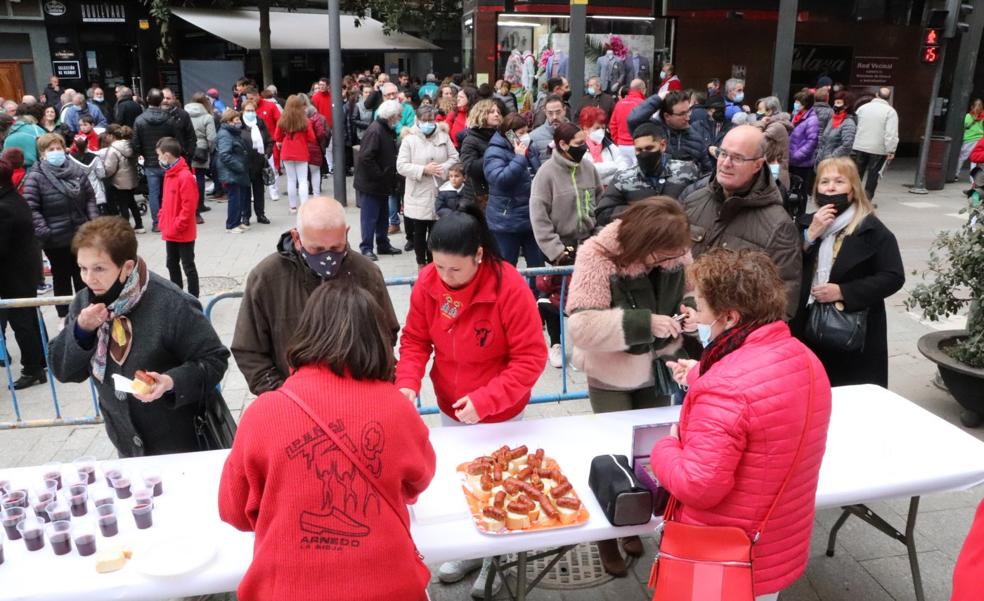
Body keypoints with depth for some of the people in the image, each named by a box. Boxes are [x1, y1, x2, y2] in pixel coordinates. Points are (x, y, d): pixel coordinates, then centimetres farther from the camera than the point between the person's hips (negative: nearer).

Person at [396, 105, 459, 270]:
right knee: (419, 231, 8)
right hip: (418, 195, -2)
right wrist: (424, 170, -19)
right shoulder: (409, 139, -5)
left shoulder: (443, 136, 3)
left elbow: (454, 157, 3)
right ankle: (421, 263, 23)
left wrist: (443, 169, -16)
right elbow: (401, 166, -10)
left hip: (439, 194, 2)